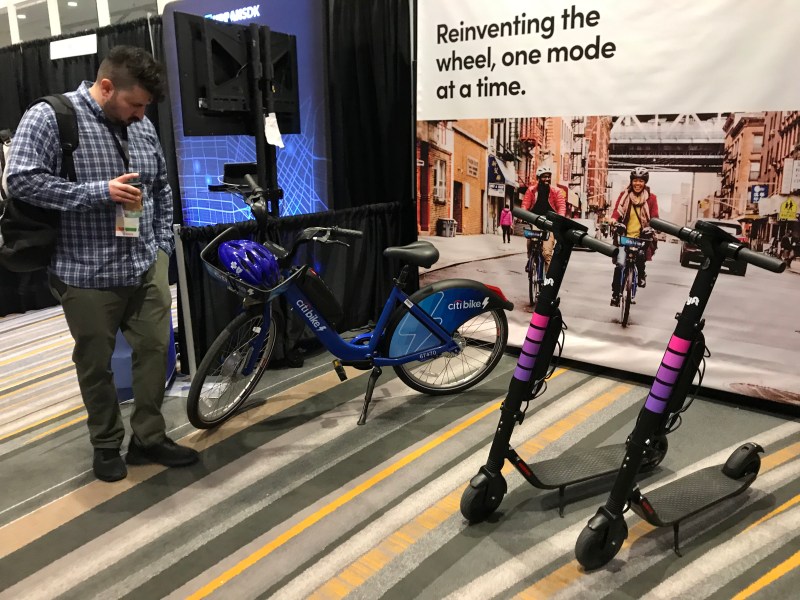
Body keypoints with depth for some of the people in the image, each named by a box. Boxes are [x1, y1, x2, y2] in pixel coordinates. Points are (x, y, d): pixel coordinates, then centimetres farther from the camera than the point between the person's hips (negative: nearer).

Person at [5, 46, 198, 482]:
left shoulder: (143, 126, 8)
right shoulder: (49, 117, -8)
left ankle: (149, 438, 25)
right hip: (88, 274, -4)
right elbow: (21, 180, -16)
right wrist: (99, 192, -21)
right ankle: (106, 445, 28)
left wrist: (162, 245, 10)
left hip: (147, 267, 5)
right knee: (96, 363, 9)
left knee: (155, 350, 8)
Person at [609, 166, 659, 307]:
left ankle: (641, 275, 6)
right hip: (625, 235, 0)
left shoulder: (651, 198, 2)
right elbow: (617, 211, -4)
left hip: (642, 236, 0)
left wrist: (650, 228, -22)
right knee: (620, 264, -10)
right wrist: (613, 220, -26)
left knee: (640, 254, -27)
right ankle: (615, 294, 3)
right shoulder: (624, 195, 4)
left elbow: (654, 217, -1)